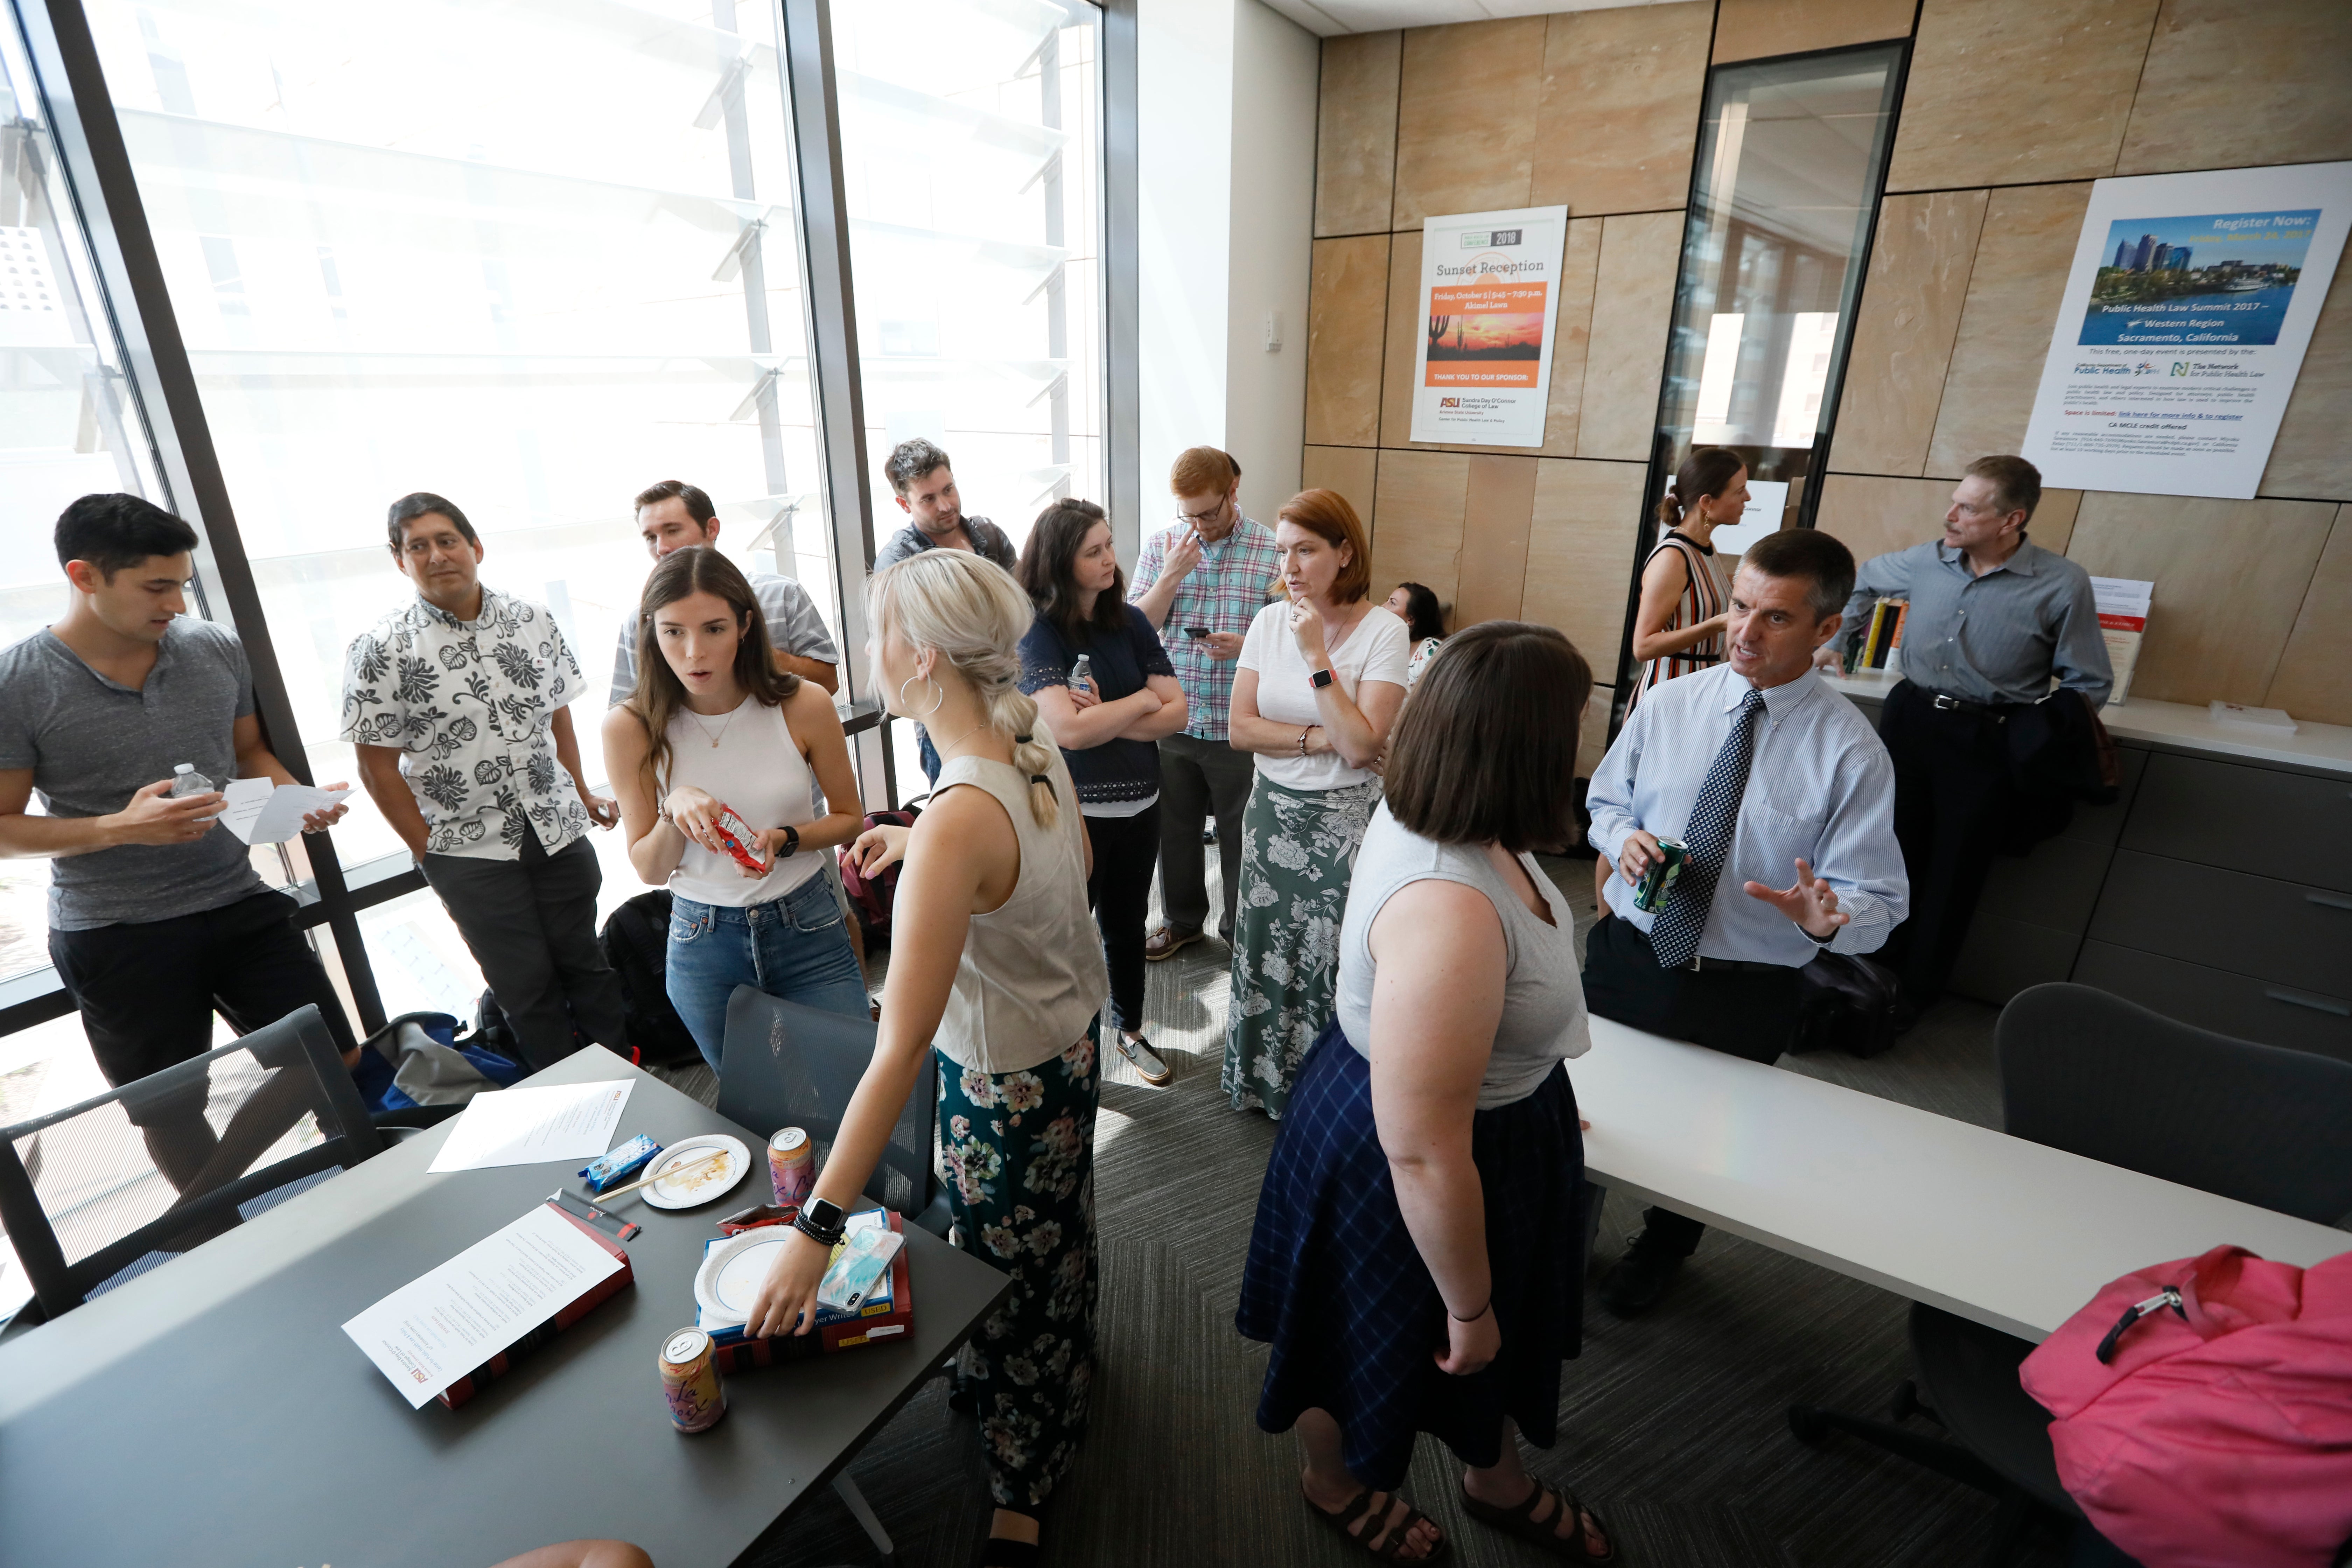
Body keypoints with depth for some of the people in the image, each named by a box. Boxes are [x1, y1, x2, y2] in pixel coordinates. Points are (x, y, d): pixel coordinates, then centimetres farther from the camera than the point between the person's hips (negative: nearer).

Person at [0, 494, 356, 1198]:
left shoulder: (219, 651, -2)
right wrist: (121, 828, -23)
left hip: (240, 904, 3)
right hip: (114, 937, -3)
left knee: (337, 1064, 5)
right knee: (171, 1117, 14)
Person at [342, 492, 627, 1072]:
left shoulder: (533, 621, 2)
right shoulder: (380, 650, -8)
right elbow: (378, 766, -5)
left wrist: (582, 796, 10)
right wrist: (430, 851, -5)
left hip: (558, 829, 3)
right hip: (469, 850, -2)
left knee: (583, 959, 14)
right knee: (526, 984, 9)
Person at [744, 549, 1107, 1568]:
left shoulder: (956, 823, -37)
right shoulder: (1034, 739, -12)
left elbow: (901, 1050, -36)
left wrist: (815, 1232, -28)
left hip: (1005, 1081, -8)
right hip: (1070, 1032, 8)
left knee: (1007, 1274, 17)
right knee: (1055, 1232, 32)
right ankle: (1069, 1366, 62)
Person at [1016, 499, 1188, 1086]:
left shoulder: (1130, 623, 0)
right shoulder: (1038, 632, -14)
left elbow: (1176, 713, -5)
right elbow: (1067, 730, -26)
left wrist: (1103, 722, -19)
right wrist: (1140, 700, -13)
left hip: (1139, 806, 5)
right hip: (1072, 812, -5)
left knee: (1127, 923, 21)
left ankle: (1130, 1030, 42)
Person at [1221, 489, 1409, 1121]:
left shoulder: (1383, 630, -12)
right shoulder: (1269, 621, 0)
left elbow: (1360, 746, -21)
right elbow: (1241, 729, -4)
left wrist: (1317, 657, -21)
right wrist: (1321, 740, -15)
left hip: (1343, 820, -4)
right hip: (1271, 813, 4)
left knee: (1330, 958, 5)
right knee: (1267, 950, 15)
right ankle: (1262, 1080, 36)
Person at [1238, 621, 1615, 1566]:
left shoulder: (1427, 813, -10)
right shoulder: (1448, 910, -41)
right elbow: (1424, 1152, -32)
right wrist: (1467, 1304, -15)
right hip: (1392, 1167, -8)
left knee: (1510, 1331, 32)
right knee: (1375, 1341, 24)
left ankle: (1498, 1482, 63)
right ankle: (1334, 1484, 58)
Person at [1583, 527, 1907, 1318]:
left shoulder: (1850, 751, -14)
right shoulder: (1669, 703, -6)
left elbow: (1877, 902, -13)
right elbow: (1606, 799, 8)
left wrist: (1824, 919, -36)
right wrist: (1624, 838, -15)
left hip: (1743, 994, -2)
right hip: (1627, 955, 2)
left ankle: (1661, 1249, 54)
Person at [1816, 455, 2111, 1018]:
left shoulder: (2063, 585, -10)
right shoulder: (1927, 561, 0)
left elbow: (2090, 685, -4)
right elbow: (1864, 581, 23)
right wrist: (1835, 640, 17)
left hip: (1988, 741, -3)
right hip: (1909, 718, 4)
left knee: (1954, 872, 7)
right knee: (1892, 852, 11)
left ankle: (1917, 989, 22)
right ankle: (1883, 967, 29)